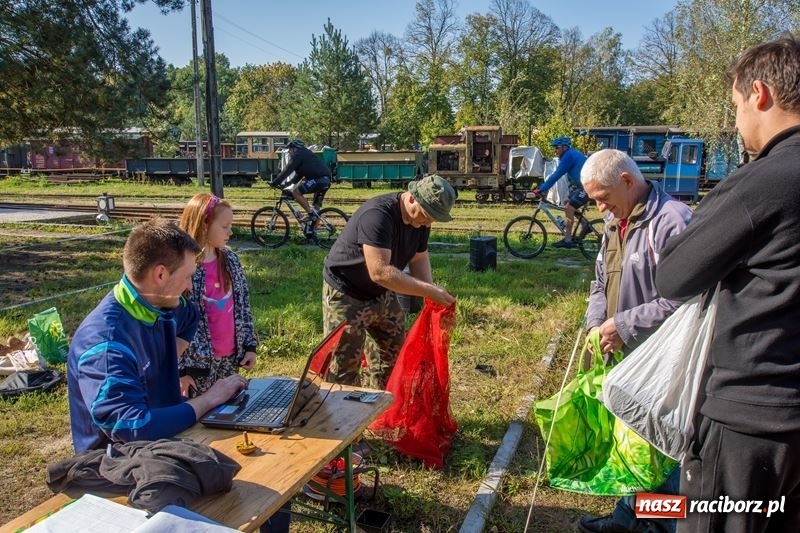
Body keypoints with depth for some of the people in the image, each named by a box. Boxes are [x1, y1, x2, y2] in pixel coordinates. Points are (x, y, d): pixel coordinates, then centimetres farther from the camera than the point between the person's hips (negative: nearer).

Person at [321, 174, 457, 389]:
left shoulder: (420, 219, -7)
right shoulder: (377, 215, -33)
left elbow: (419, 259, 2)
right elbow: (379, 272, -39)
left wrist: (432, 295, -15)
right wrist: (429, 290, -37)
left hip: (382, 294, 9)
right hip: (346, 295, -8)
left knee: (397, 350, 17)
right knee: (344, 366, -3)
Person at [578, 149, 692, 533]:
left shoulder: (673, 221, -19)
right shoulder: (615, 223, 11)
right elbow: (601, 284, 17)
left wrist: (624, 325, -20)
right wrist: (596, 326, 0)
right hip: (622, 356, 9)